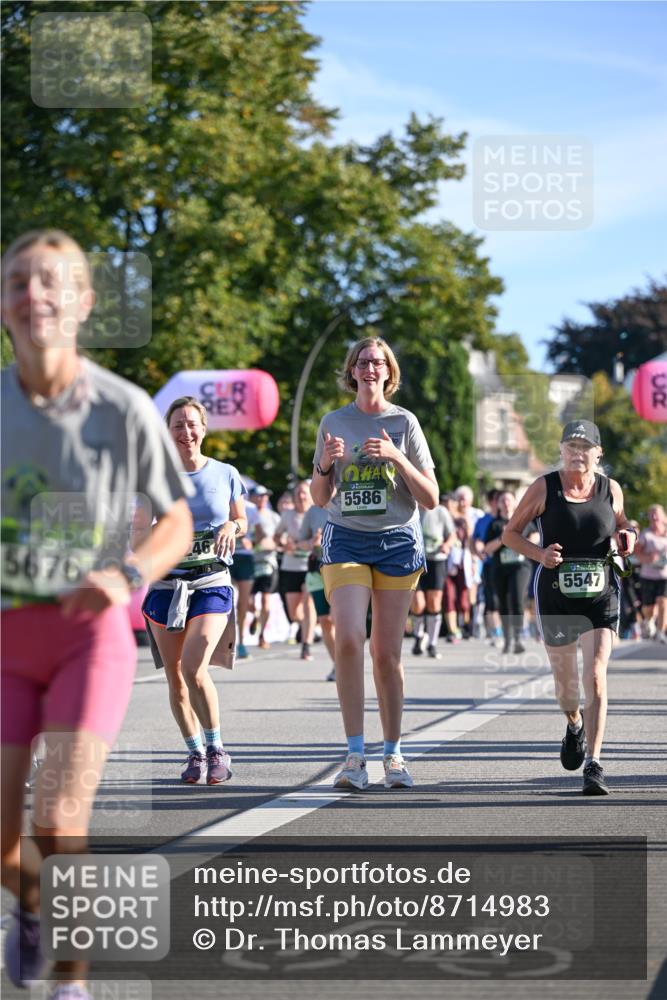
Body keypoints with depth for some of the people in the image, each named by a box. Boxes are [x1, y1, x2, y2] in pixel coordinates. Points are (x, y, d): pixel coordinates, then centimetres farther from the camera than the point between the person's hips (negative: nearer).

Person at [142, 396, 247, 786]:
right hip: (166, 582, 2)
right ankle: (195, 752, 20)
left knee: (193, 666, -20)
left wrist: (231, 526, -7)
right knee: (175, 677, 4)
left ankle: (217, 749, -6)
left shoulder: (225, 474, 4)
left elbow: (242, 522, 16)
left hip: (212, 582, -2)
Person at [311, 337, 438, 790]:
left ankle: (394, 754, 13)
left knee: (387, 653, 0)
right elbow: (320, 499, 13)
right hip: (346, 540, 1)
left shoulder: (405, 422, 2)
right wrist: (325, 464, -7)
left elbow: (431, 498, -1)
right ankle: (356, 755, -14)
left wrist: (396, 458, -15)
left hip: (397, 540, -1)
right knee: (349, 640, -17)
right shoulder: (334, 422, 8)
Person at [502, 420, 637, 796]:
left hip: (601, 595, 0)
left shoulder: (611, 489, 3)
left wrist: (627, 535, -1)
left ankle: (594, 765, -13)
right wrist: (539, 553, -15)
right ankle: (574, 723, 47)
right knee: (565, 683, 11)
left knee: (596, 677, -14)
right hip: (556, 595, 0)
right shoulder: (543, 489, -4)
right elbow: (511, 533, 3)